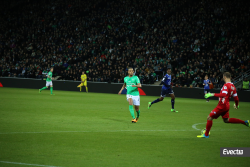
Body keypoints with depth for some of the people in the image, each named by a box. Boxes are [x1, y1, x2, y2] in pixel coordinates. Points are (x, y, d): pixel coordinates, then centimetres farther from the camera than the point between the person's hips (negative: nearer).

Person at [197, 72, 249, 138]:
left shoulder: (226, 85, -17)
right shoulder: (232, 86, 9)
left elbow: (224, 94, -32)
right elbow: (236, 97, 13)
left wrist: (213, 94, -31)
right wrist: (236, 105, 30)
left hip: (222, 105, -9)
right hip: (226, 105, 9)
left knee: (210, 117, -1)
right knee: (226, 120, 23)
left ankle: (206, 134, 4)